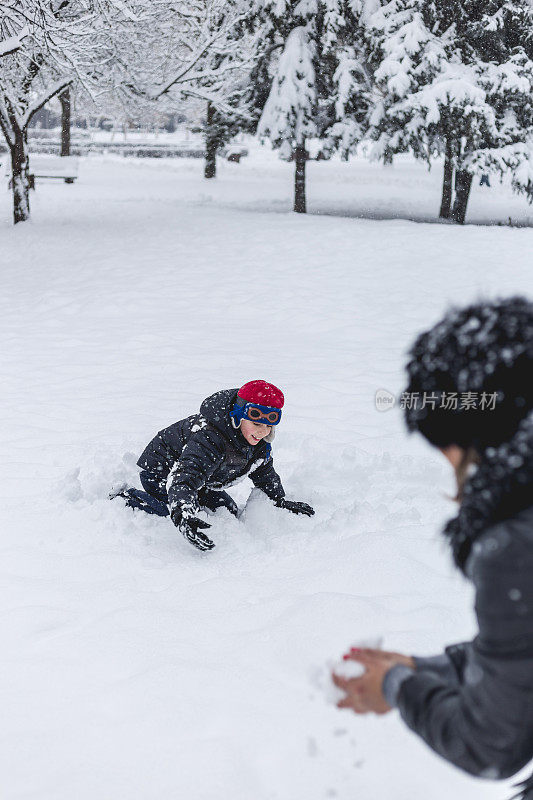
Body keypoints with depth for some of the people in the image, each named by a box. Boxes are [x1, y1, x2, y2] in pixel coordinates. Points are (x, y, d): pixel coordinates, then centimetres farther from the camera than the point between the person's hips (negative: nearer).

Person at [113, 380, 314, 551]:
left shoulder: (260, 443, -15)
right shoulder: (209, 438, -43)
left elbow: (264, 473, 7)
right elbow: (183, 478, -53)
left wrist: (281, 501, 8)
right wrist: (183, 516, -69)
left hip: (200, 479, 8)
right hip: (160, 472, -8)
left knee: (228, 511, 6)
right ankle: (125, 499, 0)